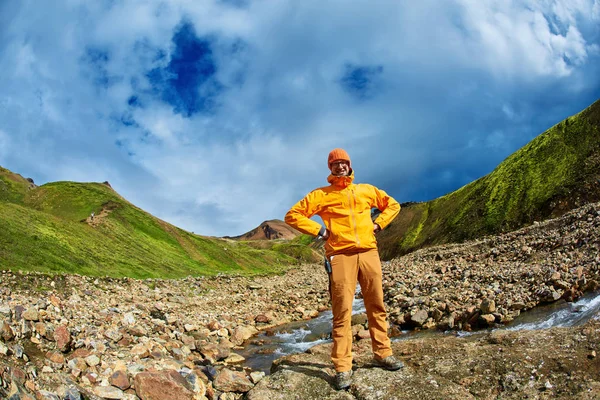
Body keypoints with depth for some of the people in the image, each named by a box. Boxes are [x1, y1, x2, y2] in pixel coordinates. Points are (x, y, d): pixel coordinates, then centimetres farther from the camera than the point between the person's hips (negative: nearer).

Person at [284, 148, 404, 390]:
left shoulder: (367, 190, 16)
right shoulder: (321, 194, 6)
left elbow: (392, 205, 26)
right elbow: (293, 215, 4)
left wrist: (378, 224, 11)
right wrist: (318, 230, -4)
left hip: (368, 252, 4)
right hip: (340, 256, -3)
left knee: (376, 306, 10)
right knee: (342, 311, -5)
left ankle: (382, 353, 24)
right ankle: (342, 367, 0)